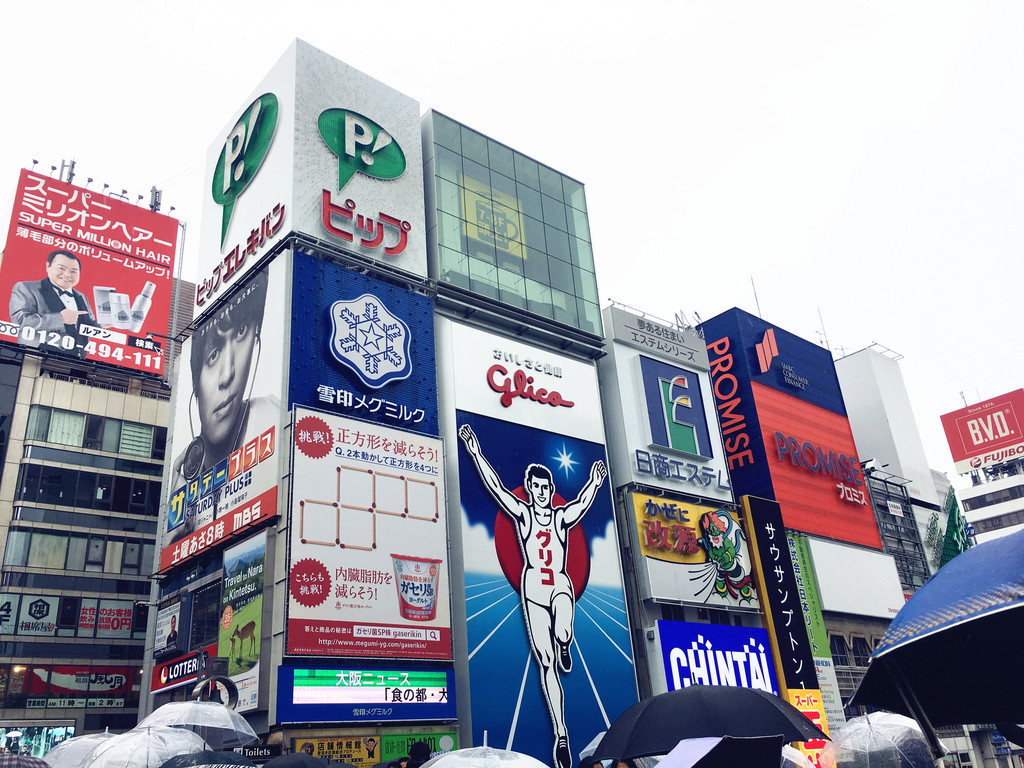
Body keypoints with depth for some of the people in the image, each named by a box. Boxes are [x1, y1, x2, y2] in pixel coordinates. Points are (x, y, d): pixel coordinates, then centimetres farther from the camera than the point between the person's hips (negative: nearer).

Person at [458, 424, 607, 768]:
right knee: (546, 663, -1)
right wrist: (475, 452, -7)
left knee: (562, 636, -34)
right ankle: (561, 734, 7)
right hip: (533, 588, 0)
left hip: (561, 585, 0)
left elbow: (583, 502, -3)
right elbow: (496, 487, -2)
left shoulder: (562, 517, 9)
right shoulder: (522, 513, 4)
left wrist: (595, 481, -13)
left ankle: (564, 647, 5)